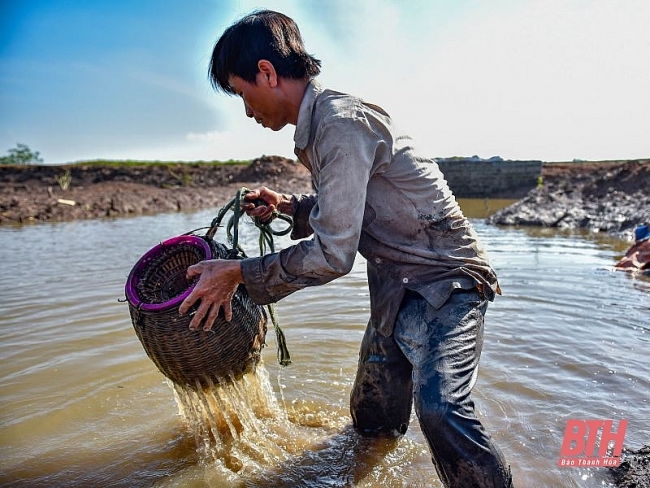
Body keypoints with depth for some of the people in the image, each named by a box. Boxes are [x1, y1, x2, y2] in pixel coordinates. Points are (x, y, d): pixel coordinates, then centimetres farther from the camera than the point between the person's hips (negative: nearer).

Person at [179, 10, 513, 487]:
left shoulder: (341, 123, -22)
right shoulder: (320, 124, 9)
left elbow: (333, 254, -25)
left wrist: (239, 273, -15)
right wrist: (288, 206, 8)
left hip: (444, 280, -9)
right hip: (397, 287, 9)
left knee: (440, 409, -28)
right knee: (373, 423, 17)